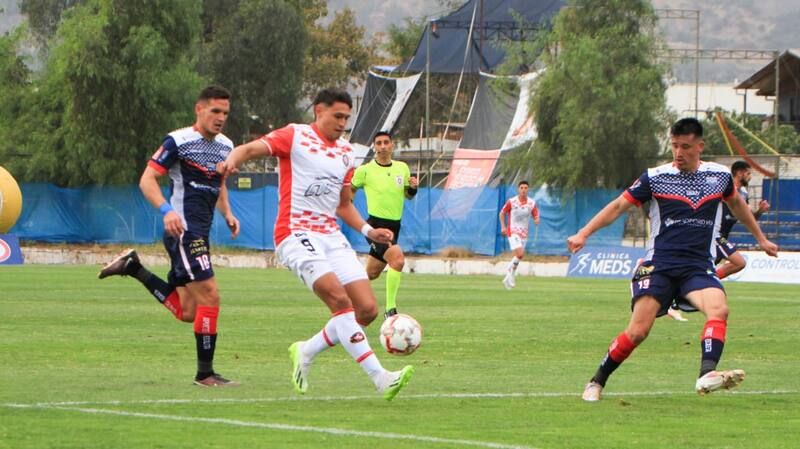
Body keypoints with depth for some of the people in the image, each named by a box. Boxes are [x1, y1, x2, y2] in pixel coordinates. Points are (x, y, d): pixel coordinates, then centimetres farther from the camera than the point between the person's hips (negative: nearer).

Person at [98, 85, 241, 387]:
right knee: (209, 296, -14)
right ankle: (205, 373, -6)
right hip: (183, 229, -9)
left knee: (187, 312, 9)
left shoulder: (225, 146, 13)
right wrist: (166, 210, -27)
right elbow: (147, 180, -11)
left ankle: (134, 267, 22)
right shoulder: (179, 141, -10)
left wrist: (227, 213, 10)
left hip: (201, 232, 9)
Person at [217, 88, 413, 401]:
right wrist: (234, 159, -36)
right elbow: (252, 148, -13)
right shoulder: (295, 137, 0)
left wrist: (368, 231, 12)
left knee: (367, 309, -4)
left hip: (331, 235, 7)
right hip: (296, 233, -7)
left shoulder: (346, 153, 20)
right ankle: (379, 377, -28)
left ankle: (305, 353, 15)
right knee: (340, 299, -23)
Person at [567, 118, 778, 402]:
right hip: (659, 265, -2)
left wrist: (761, 238, 40)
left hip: (699, 267, 2)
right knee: (638, 330, -13)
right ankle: (596, 383, 6)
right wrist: (584, 234, -3)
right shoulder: (655, 177, 2)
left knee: (719, 309, -29)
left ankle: (707, 375, -45)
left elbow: (736, 203, 30)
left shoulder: (720, 176, 9)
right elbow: (619, 206, 7)